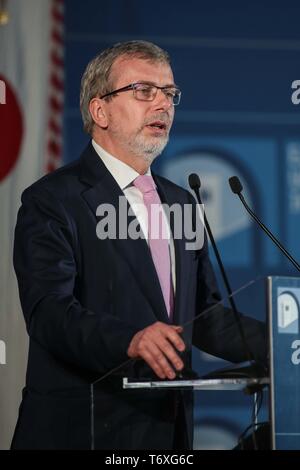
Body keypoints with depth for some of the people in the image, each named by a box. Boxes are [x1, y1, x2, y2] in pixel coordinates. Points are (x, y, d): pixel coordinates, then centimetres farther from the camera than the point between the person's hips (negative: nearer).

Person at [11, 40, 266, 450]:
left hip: (170, 430, 7)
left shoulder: (182, 203, 15)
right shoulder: (51, 201, -8)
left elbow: (203, 316, 16)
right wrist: (130, 340, -37)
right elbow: (49, 311, -21)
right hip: (82, 431, -7)